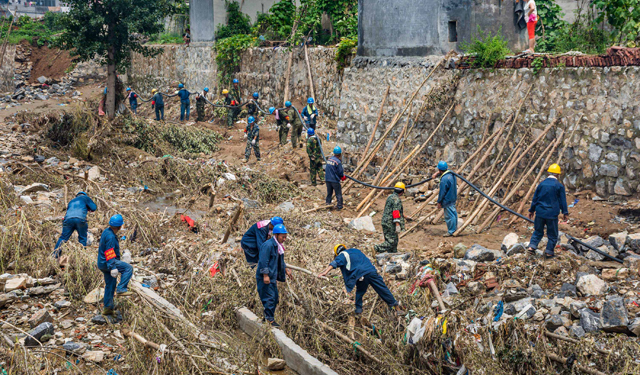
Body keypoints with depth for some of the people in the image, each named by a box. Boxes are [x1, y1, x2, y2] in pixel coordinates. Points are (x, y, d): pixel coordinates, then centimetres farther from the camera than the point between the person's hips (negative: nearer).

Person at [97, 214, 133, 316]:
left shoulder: (107, 232, 12)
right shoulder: (110, 236, -21)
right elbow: (109, 253, -27)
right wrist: (113, 267, -31)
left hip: (102, 263, 10)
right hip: (106, 262, -10)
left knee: (110, 284, 14)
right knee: (128, 268, -15)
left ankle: (108, 308, 18)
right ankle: (121, 289, -16)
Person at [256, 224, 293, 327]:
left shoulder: (278, 246, 13)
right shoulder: (268, 245, -19)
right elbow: (263, 261, -23)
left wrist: (286, 270, 24)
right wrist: (265, 275, -25)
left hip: (272, 277, 10)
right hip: (265, 278, -10)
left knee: (275, 298, 15)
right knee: (269, 298, -9)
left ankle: (268, 318, 26)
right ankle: (269, 320, -3)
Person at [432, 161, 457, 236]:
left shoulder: (444, 179, -28)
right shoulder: (451, 174, -1)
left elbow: (442, 192, -21)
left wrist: (439, 202, -11)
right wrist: (437, 174, 11)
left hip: (447, 200, -9)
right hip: (453, 197, 9)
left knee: (449, 215, 1)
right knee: (453, 213, 21)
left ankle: (451, 231, 10)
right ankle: (455, 227, 35)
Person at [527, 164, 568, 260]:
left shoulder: (541, 184, 3)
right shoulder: (559, 186, -7)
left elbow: (535, 198, 10)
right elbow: (563, 201, -2)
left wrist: (532, 210, 20)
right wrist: (565, 213, 7)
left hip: (540, 212, 3)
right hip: (552, 214, -3)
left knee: (538, 231, 17)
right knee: (552, 234, 9)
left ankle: (532, 246, 3)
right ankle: (549, 252, 9)